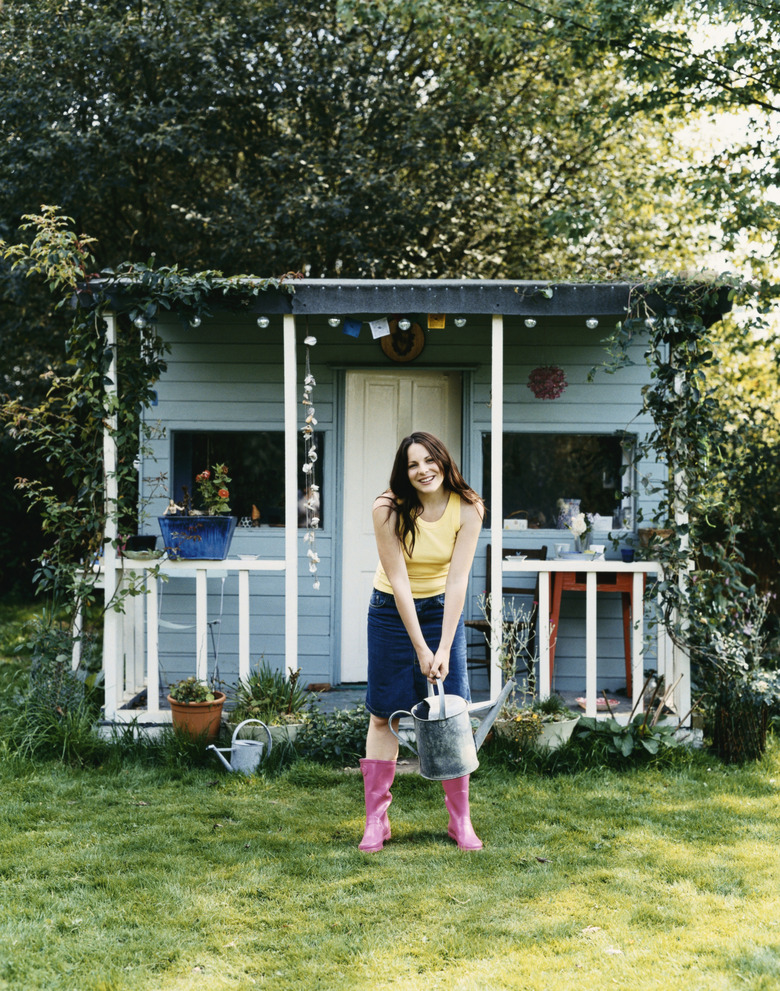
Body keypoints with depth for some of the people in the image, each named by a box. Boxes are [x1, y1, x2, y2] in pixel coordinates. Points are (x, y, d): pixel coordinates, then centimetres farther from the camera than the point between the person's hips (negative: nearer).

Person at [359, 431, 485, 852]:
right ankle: (376, 820, 10)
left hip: (443, 610, 1)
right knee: (383, 717, 2)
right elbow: (399, 581, -20)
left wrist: (444, 649, -23)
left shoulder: (467, 509, -15)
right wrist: (420, 649, -21)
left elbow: (457, 580, -18)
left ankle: (460, 819, 10)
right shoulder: (388, 509, -20)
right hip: (392, 611, -1)